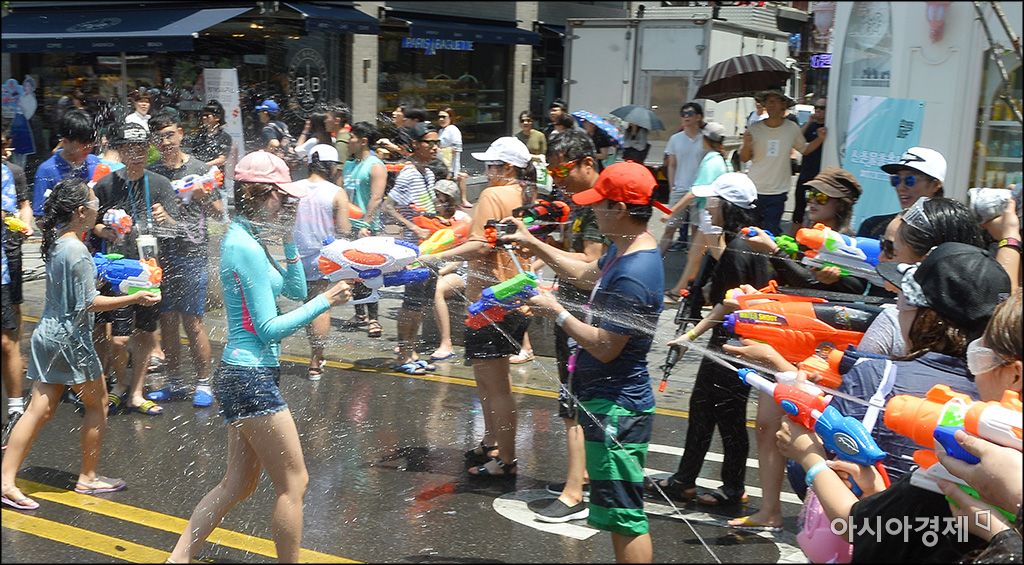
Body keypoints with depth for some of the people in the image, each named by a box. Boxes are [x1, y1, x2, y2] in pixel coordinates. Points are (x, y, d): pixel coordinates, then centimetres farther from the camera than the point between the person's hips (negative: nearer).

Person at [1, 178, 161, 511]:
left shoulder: (54, 242, 7)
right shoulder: (77, 251, -20)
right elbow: (90, 303, -19)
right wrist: (135, 298, -16)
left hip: (48, 334, 8)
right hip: (71, 339, -8)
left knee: (40, 410, 8)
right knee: (97, 404, 9)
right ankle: (88, 478, 19)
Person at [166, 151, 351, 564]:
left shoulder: (246, 239, 12)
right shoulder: (247, 248, -17)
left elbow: (295, 290, 16)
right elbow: (269, 328, -19)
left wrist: (288, 239, 9)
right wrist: (326, 302, -16)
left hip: (243, 375, 10)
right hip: (251, 377, -10)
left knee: (238, 484, 16)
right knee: (293, 483, 0)